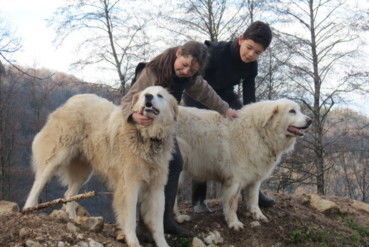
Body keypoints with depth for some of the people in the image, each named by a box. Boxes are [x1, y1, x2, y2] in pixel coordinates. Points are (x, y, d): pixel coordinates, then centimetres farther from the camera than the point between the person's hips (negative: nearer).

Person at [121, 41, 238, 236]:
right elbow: (129, 99, -32)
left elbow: (205, 93, 9)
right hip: (143, 124, -7)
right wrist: (134, 115, -53)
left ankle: (166, 218, 8)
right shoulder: (152, 72, -29)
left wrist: (224, 110, 12)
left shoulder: (190, 77, -8)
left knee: (175, 163, 0)